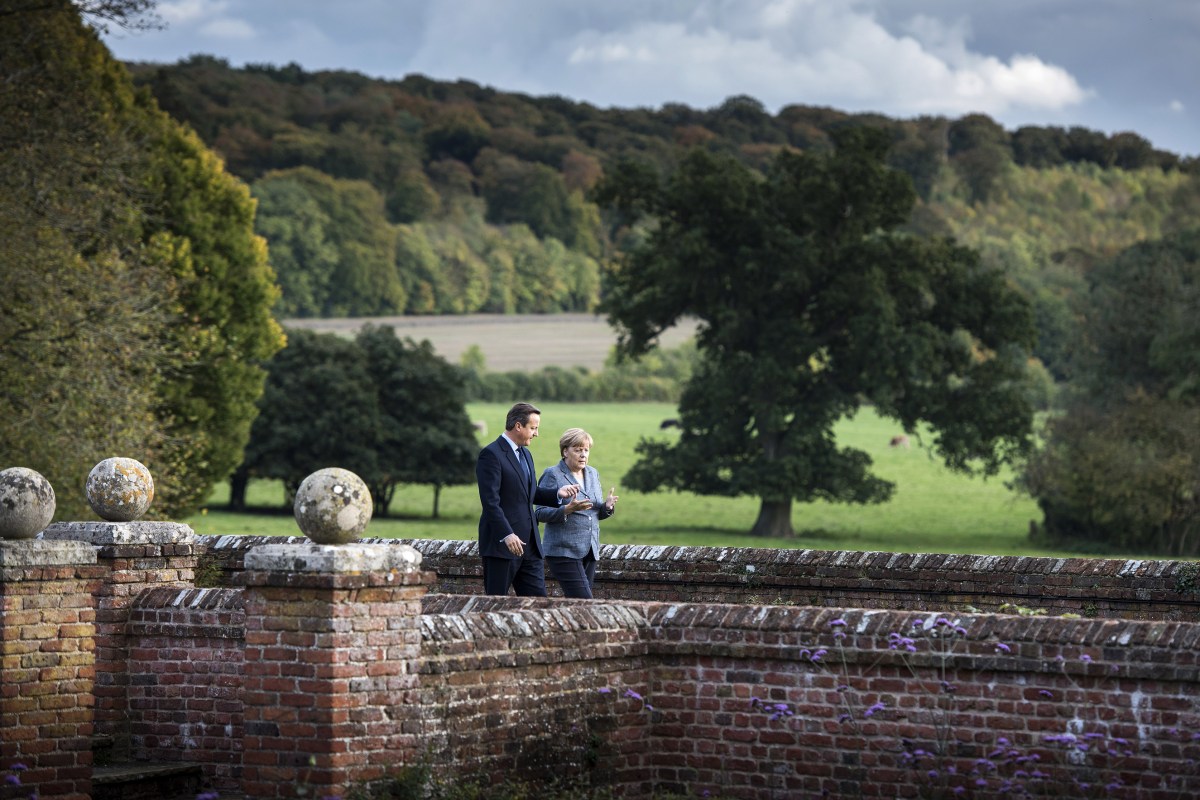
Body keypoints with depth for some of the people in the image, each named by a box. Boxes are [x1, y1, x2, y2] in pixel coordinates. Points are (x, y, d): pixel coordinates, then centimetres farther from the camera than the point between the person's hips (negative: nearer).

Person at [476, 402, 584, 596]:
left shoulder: (525, 454, 18)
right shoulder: (491, 455, -12)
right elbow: (490, 501, -19)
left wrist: (557, 494, 9)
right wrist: (507, 535, -27)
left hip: (528, 544, 9)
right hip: (501, 544, -9)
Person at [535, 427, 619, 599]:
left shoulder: (592, 474, 15)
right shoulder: (552, 475, -5)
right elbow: (541, 513, -10)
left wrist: (607, 507, -3)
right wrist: (567, 509, -25)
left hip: (589, 552, 7)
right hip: (564, 551, -7)